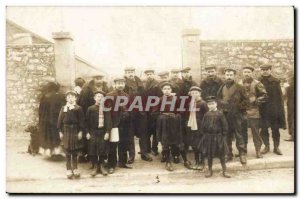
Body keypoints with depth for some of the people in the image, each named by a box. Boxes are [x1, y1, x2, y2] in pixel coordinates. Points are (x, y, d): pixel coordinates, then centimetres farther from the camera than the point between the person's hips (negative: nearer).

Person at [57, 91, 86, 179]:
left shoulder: (78, 108, 2)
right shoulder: (63, 108, 6)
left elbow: (81, 120, 0)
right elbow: (60, 120, 6)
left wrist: (81, 131, -6)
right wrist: (60, 131, 0)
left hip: (75, 130, -1)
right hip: (66, 131, 1)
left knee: (75, 151, 6)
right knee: (67, 151, 2)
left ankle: (75, 169, 17)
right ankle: (69, 170, 9)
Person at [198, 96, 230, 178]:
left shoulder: (220, 114, -6)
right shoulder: (207, 115, 2)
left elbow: (225, 125, -4)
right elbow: (203, 125, 10)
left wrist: (223, 135, -7)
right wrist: (204, 134, 4)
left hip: (218, 137, -3)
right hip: (208, 137, 3)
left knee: (221, 154, 5)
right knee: (209, 154, 9)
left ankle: (224, 171, 14)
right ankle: (210, 170, 22)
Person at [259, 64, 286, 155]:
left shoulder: (275, 81, -2)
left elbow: (280, 97, -2)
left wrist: (280, 109, -6)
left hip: (274, 110, -1)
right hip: (263, 110, 1)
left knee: (275, 129, 7)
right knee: (264, 129, 8)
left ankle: (276, 147, 20)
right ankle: (266, 146, 22)